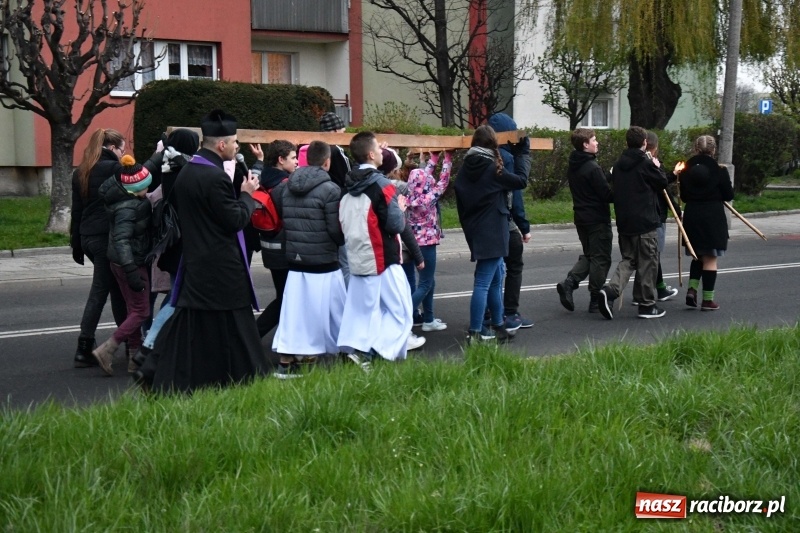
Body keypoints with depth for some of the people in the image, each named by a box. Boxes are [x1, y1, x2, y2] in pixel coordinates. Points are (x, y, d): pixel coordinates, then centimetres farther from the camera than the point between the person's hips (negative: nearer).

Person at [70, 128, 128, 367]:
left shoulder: (80, 173, 13)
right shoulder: (113, 168, -11)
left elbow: (77, 211, 14)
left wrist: (76, 245, 17)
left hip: (88, 237, 8)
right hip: (107, 237, -8)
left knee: (116, 287, 14)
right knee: (100, 290, -1)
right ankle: (84, 349, 0)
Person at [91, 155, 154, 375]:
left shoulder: (131, 199, 1)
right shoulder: (127, 208, -26)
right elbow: (122, 240, -31)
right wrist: (132, 271, -35)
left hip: (121, 262, 10)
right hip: (131, 262, -10)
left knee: (134, 308, 16)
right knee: (140, 311, -3)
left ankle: (134, 356, 22)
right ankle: (106, 350, -9)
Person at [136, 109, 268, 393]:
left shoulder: (185, 173, 10)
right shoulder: (216, 178, -19)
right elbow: (235, 220, -18)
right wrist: (247, 194, -4)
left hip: (194, 263, 9)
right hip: (222, 270, -9)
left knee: (188, 325, 12)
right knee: (232, 328, 1)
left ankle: (157, 374, 11)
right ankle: (244, 378, 9)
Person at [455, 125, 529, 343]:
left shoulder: (466, 168, 7)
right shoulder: (493, 169, -13)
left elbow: (460, 202, 11)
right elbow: (521, 180, -4)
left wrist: (468, 227, 18)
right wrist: (523, 153, 7)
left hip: (475, 233, 8)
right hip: (492, 234, -8)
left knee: (495, 278, 19)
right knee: (483, 283, -8)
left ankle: (497, 325, 27)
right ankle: (475, 333, -9)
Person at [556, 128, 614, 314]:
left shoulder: (573, 167, 8)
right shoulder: (593, 168, -19)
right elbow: (607, 195, -19)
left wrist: (608, 178, 9)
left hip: (581, 217, 8)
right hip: (598, 220, -8)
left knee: (588, 255, 19)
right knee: (601, 258, 2)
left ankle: (569, 282, -2)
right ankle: (595, 301, 6)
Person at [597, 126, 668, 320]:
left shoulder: (619, 165, 7)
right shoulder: (646, 164, -12)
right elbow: (662, 183, -2)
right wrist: (657, 167, 14)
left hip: (624, 222, 6)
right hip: (645, 222, -6)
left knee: (628, 260, 14)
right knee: (647, 263, 4)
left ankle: (610, 290, -10)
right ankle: (647, 304, 10)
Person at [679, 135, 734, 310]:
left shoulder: (687, 170, 1)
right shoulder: (719, 171, -9)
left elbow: (683, 196, 8)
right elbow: (729, 196, -3)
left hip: (691, 216, 4)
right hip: (713, 217, -4)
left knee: (698, 256, 20)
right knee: (710, 259, 3)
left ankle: (692, 289, 2)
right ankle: (707, 299, 4)